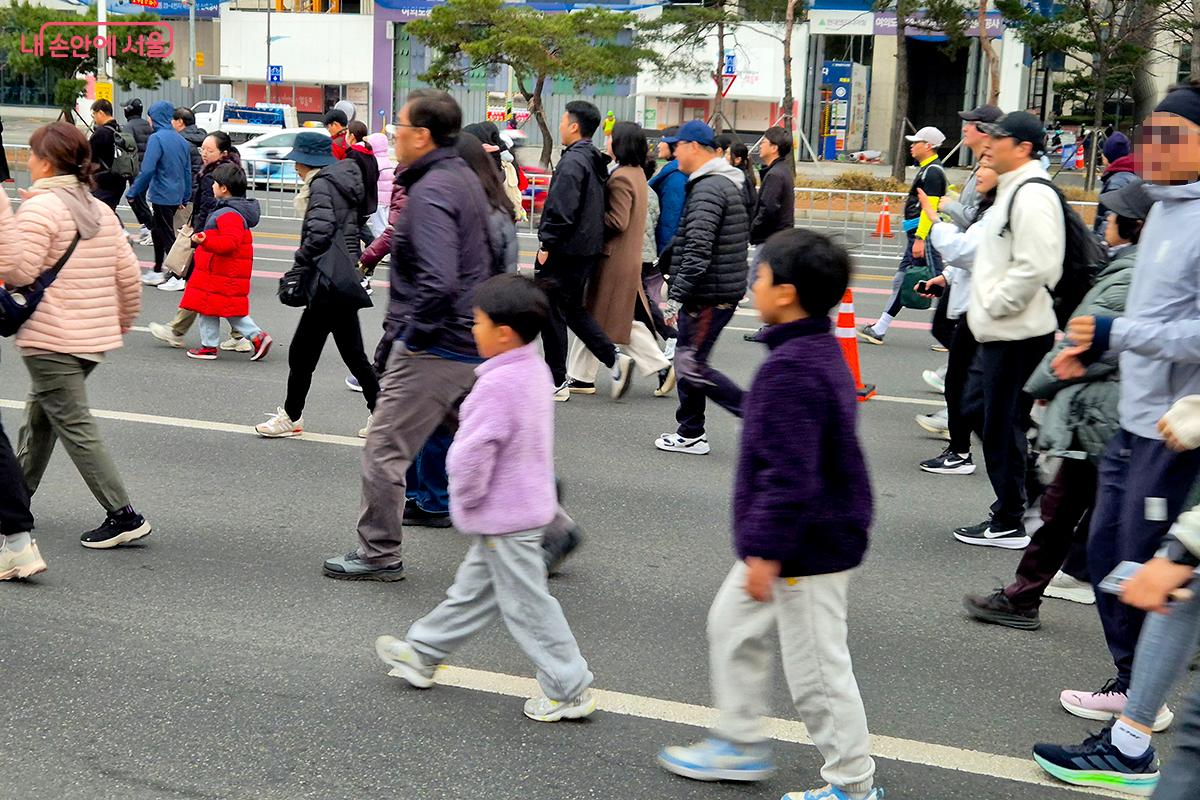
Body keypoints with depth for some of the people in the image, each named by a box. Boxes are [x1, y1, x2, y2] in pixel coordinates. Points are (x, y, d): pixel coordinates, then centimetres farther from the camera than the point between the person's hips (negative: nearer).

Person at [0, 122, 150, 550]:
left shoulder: (39, 208, -12)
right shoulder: (101, 210, 10)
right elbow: (128, 274, 10)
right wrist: (124, 319, 23)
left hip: (51, 339, -8)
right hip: (96, 337, 8)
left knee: (74, 426, -5)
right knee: (40, 415, 21)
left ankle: (123, 515, -7)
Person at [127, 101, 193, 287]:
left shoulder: (157, 138, -15)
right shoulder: (181, 140, 9)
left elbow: (147, 170, -20)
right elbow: (187, 171, 13)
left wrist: (133, 192, -10)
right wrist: (185, 198, 18)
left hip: (162, 196, -8)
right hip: (176, 196, 8)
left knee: (167, 235, -1)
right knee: (157, 230, 21)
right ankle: (157, 271, 28)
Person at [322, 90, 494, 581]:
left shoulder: (429, 191, -19)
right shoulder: (464, 179, 12)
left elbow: (438, 282, -31)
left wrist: (413, 334, -15)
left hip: (434, 351, -9)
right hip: (473, 346, 9)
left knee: (385, 450, 4)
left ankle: (379, 554, 16)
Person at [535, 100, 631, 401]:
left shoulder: (573, 161, -16)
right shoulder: (595, 160, 14)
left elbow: (562, 209, -23)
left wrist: (547, 244, -15)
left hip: (564, 251, -9)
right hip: (589, 249, 9)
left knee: (552, 314, 1)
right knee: (574, 309, 19)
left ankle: (557, 383, 7)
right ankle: (614, 357, 7)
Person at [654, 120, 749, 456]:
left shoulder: (708, 189, -17)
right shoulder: (728, 183, 16)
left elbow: (698, 250, -26)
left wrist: (676, 296, -23)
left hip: (711, 294, -11)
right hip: (726, 287, 11)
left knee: (691, 366, -7)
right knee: (687, 359, 15)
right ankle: (691, 434, 22)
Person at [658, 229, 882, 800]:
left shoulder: (790, 370, -27)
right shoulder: (820, 349, 6)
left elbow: (789, 474, -29)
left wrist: (766, 551, -23)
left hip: (805, 547, -11)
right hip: (814, 535, 11)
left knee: (816, 667, 3)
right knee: (732, 625, 21)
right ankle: (740, 744, 34)